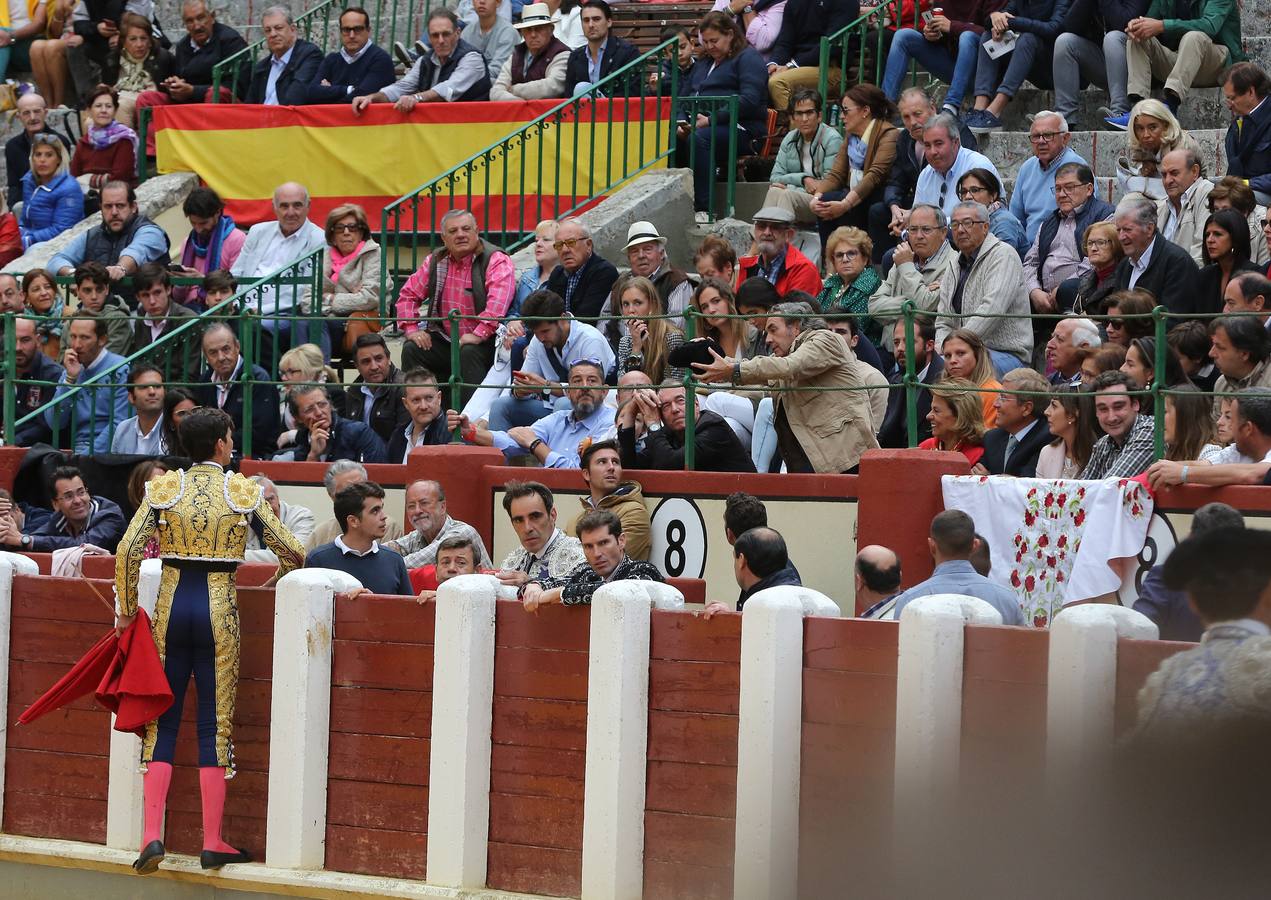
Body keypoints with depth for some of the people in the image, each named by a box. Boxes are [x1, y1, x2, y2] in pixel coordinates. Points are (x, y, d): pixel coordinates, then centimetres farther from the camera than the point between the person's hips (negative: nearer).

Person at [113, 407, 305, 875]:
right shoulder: (244, 491, -1)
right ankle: (212, 842, 5)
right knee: (216, 723, 4)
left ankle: (152, 834, -2)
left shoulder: (163, 488, 1)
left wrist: (126, 609, 5)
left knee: (162, 720, 7)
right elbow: (291, 551, 0)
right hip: (218, 608, -1)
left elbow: (128, 549, -7)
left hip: (172, 605, 1)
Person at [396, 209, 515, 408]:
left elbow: (498, 300, -28)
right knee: (411, 349, -15)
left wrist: (478, 334, -35)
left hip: (482, 342, -5)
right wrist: (411, 329, -2)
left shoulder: (496, 261, -11)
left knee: (469, 353, -35)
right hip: (445, 339, 6)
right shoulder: (436, 261, 8)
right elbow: (408, 295, 14)